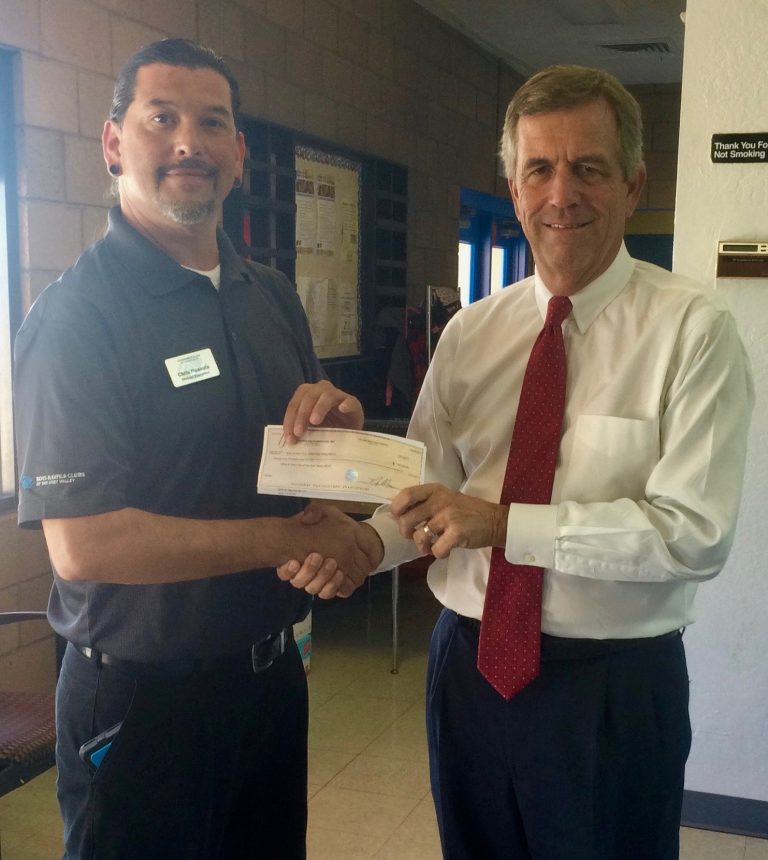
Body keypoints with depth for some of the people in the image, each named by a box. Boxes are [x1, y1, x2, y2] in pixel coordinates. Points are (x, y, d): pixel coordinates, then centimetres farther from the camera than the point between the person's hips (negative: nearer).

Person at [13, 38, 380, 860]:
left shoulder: (272, 297, 5)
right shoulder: (78, 313, -17)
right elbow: (82, 545, -24)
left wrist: (339, 419, -8)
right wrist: (290, 538, -18)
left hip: (273, 671, 7)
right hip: (144, 700, -7)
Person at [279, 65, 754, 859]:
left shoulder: (691, 331, -11)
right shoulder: (469, 334, 3)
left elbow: (694, 532, -19)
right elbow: (433, 490, 4)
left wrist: (504, 523, -24)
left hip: (614, 684, -3)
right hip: (469, 665, 4)